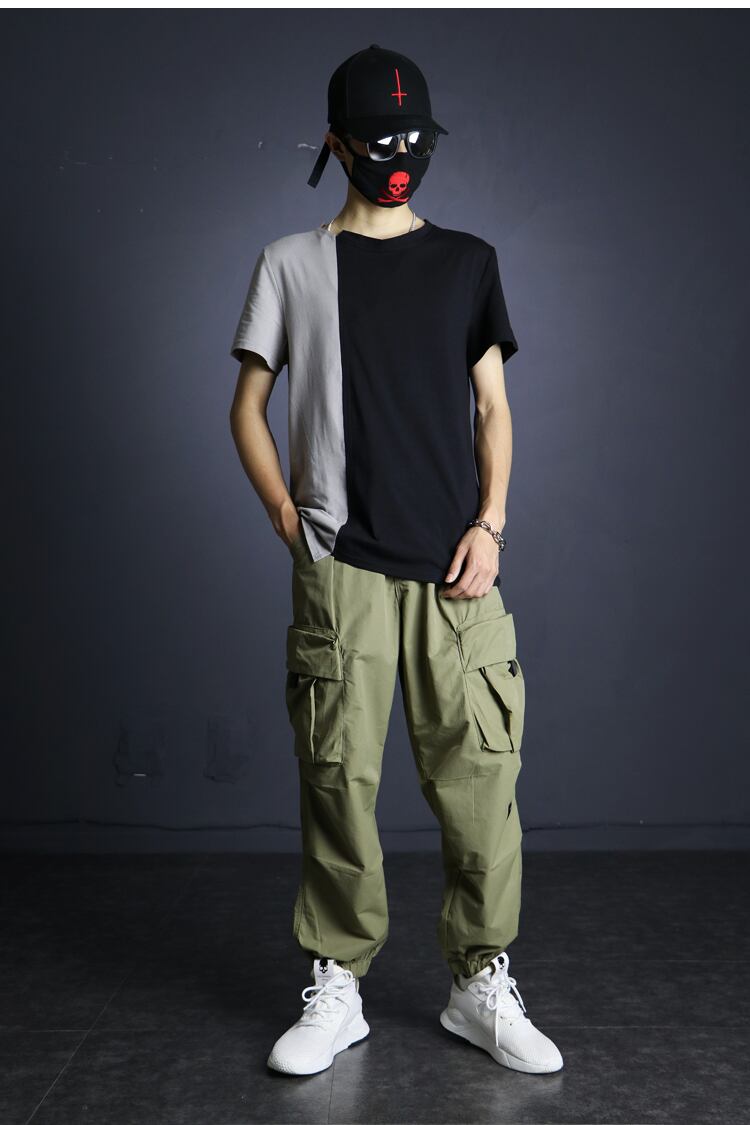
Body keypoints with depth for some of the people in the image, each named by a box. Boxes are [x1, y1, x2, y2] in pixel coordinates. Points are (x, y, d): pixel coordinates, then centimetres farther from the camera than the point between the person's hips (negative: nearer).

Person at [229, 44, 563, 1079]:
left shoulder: (468, 261, 14)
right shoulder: (291, 265, 10)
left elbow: (492, 405, 12)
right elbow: (248, 408, 11)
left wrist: (489, 525, -1)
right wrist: (289, 520, 0)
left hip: (455, 565, 1)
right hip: (340, 567, -1)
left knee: (480, 775, 0)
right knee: (339, 779, 0)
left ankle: (482, 985, 16)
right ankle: (336, 987, 16)